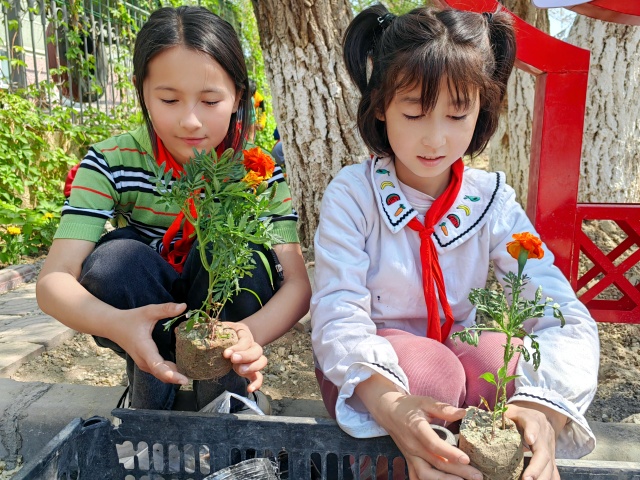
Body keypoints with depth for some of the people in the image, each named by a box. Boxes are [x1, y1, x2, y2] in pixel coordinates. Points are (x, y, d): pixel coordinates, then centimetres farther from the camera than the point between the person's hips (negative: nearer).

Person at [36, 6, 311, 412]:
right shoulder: (111, 164, -17)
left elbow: (299, 283, -22)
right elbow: (53, 280, -25)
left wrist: (250, 332, -45)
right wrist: (119, 324, -47)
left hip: (230, 311, 0)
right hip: (143, 320, 1)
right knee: (114, 258, -29)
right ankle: (151, 397, -9)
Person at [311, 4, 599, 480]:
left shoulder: (491, 200, -8)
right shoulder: (351, 195, -14)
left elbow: (565, 315, -16)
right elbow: (338, 314, -23)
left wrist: (545, 407, -38)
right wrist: (389, 402, -45)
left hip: (457, 348, 3)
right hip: (368, 363, -2)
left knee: (508, 359, -29)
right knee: (429, 371, -34)